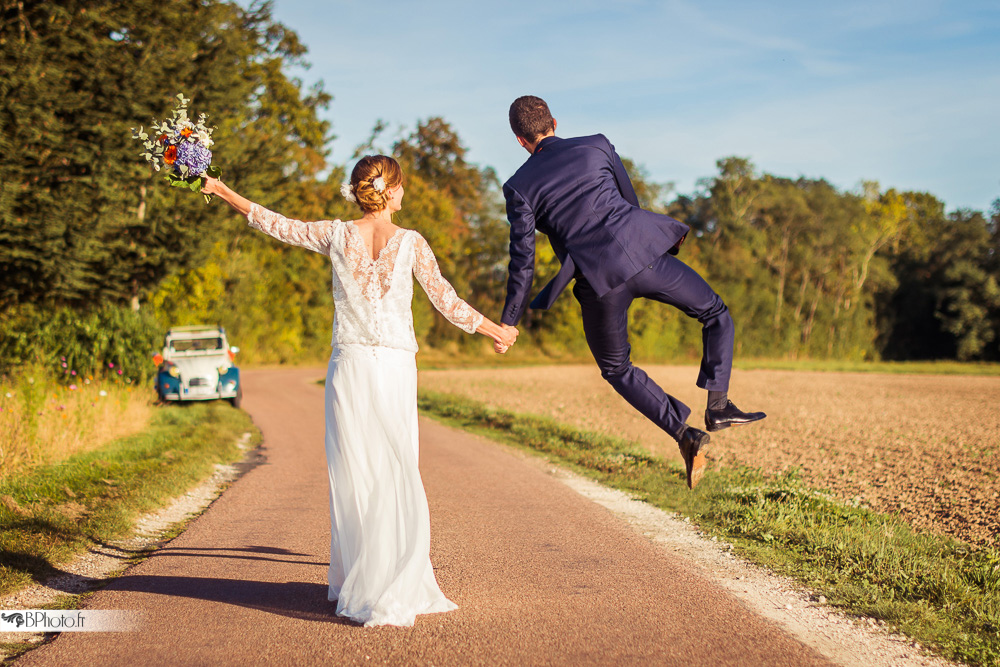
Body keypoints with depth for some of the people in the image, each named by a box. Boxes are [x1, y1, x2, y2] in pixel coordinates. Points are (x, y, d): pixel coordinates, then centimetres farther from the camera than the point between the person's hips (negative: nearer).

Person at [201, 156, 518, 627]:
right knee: (396, 477, 5)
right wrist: (495, 331, 17)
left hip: (349, 366, 1)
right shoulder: (411, 243, -2)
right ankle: (389, 596, 6)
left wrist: (221, 191, 26)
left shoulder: (336, 236, 1)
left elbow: (274, 224, 12)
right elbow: (448, 303, 2)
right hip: (396, 368, -1)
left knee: (353, 477, 9)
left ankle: (355, 586, 16)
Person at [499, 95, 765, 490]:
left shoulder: (519, 187, 6)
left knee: (616, 369, 21)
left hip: (599, 280, 0)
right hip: (644, 254, 1)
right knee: (716, 315, 21)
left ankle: (685, 435, 7)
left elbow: (522, 259, 2)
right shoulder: (596, 146, 10)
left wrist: (509, 321, 11)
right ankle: (718, 405, 7)